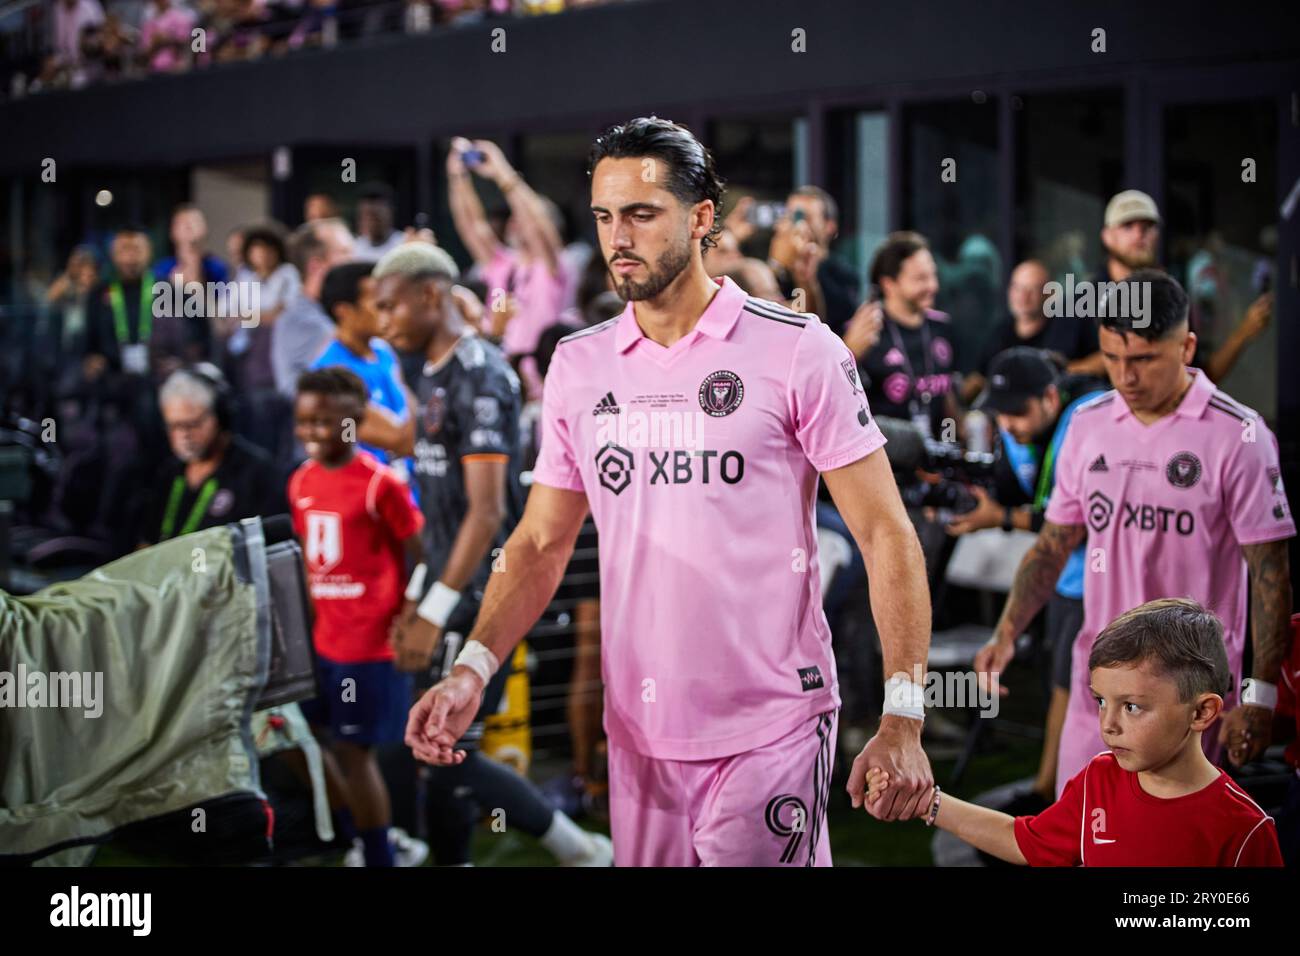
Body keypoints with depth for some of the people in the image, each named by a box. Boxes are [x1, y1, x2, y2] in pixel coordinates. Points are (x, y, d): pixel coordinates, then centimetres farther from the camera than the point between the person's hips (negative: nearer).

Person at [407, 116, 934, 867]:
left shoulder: (797, 349, -6)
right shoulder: (578, 364, 7)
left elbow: (885, 536, -8)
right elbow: (540, 544, 11)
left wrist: (903, 721, -16)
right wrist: (474, 668, -6)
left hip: (771, 729, -4)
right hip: (637, 732, 4)